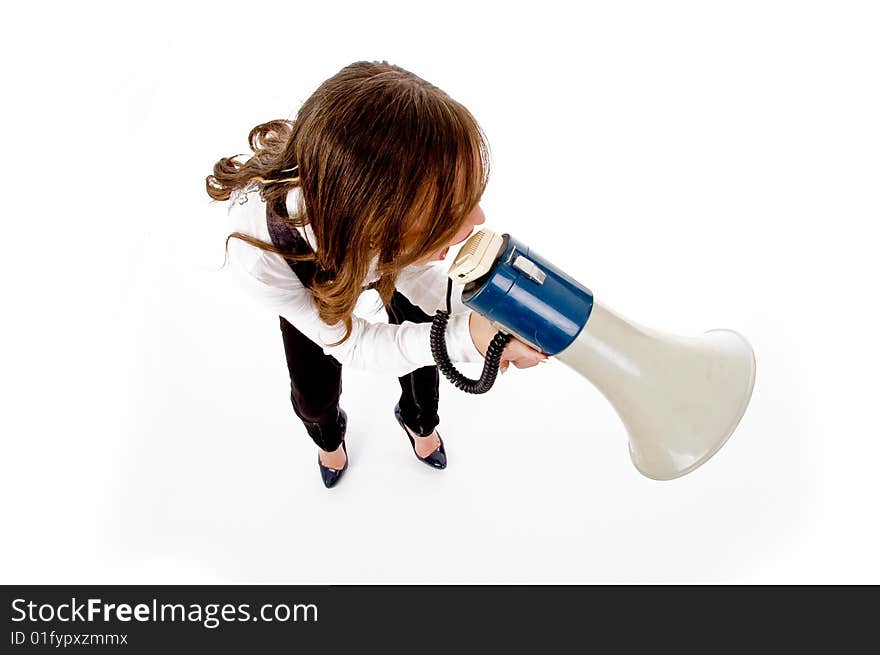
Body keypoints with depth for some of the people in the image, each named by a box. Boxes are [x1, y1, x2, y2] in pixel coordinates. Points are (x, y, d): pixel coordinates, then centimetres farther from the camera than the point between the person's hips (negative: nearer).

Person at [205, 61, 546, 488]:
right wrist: (467, 338, -47)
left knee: (423, 335, 9)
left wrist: (470, 320, -38)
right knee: (314, 396, 4)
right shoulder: (262, 256, -47)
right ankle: (329, 434, 45)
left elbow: (407, 267, -21)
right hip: (308, 276, -1)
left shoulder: (399, 181, -44)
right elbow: (351, 344, -32)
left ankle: (419, 419, 47)